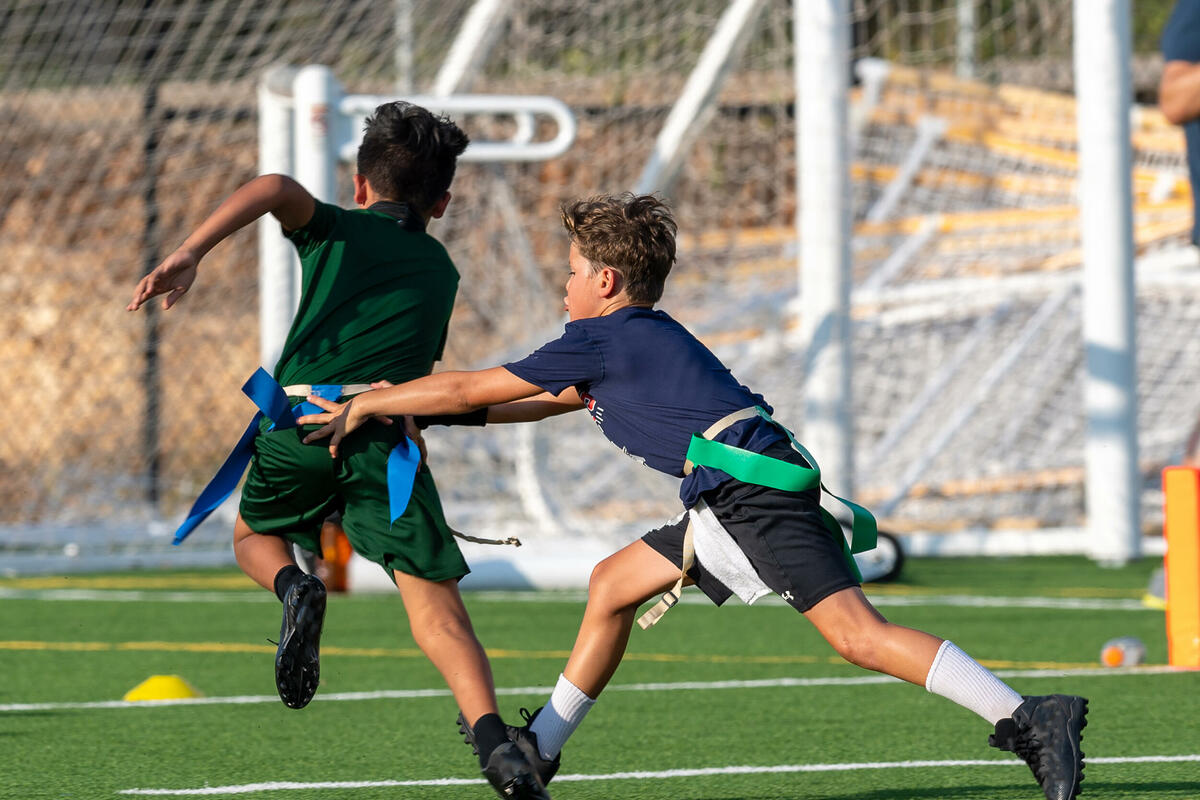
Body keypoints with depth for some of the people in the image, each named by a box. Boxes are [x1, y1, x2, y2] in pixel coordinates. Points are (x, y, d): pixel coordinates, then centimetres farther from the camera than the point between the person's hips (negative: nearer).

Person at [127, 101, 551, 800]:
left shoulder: (336, 229, 19)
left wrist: (190, 255, -12)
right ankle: (495, 744, -28)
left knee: (254, 534, 30)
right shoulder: (440, 270, 27)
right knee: (438, 613, -6)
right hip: (389, 434, 0)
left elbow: (275, 188, -3)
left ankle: (295, 587, -4)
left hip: (301, 422, 0)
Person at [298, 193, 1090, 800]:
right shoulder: (639, 338, 25)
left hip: (756, 493, -10)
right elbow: (543, 403, 39)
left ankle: (1030, 721, -28)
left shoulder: (603, 339, -2)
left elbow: (473, 388, 3)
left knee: (859, 633, -20)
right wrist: (411, 408, 39)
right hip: (737, 503, 10)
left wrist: (363, 407, 14)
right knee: (613, 583, 19)